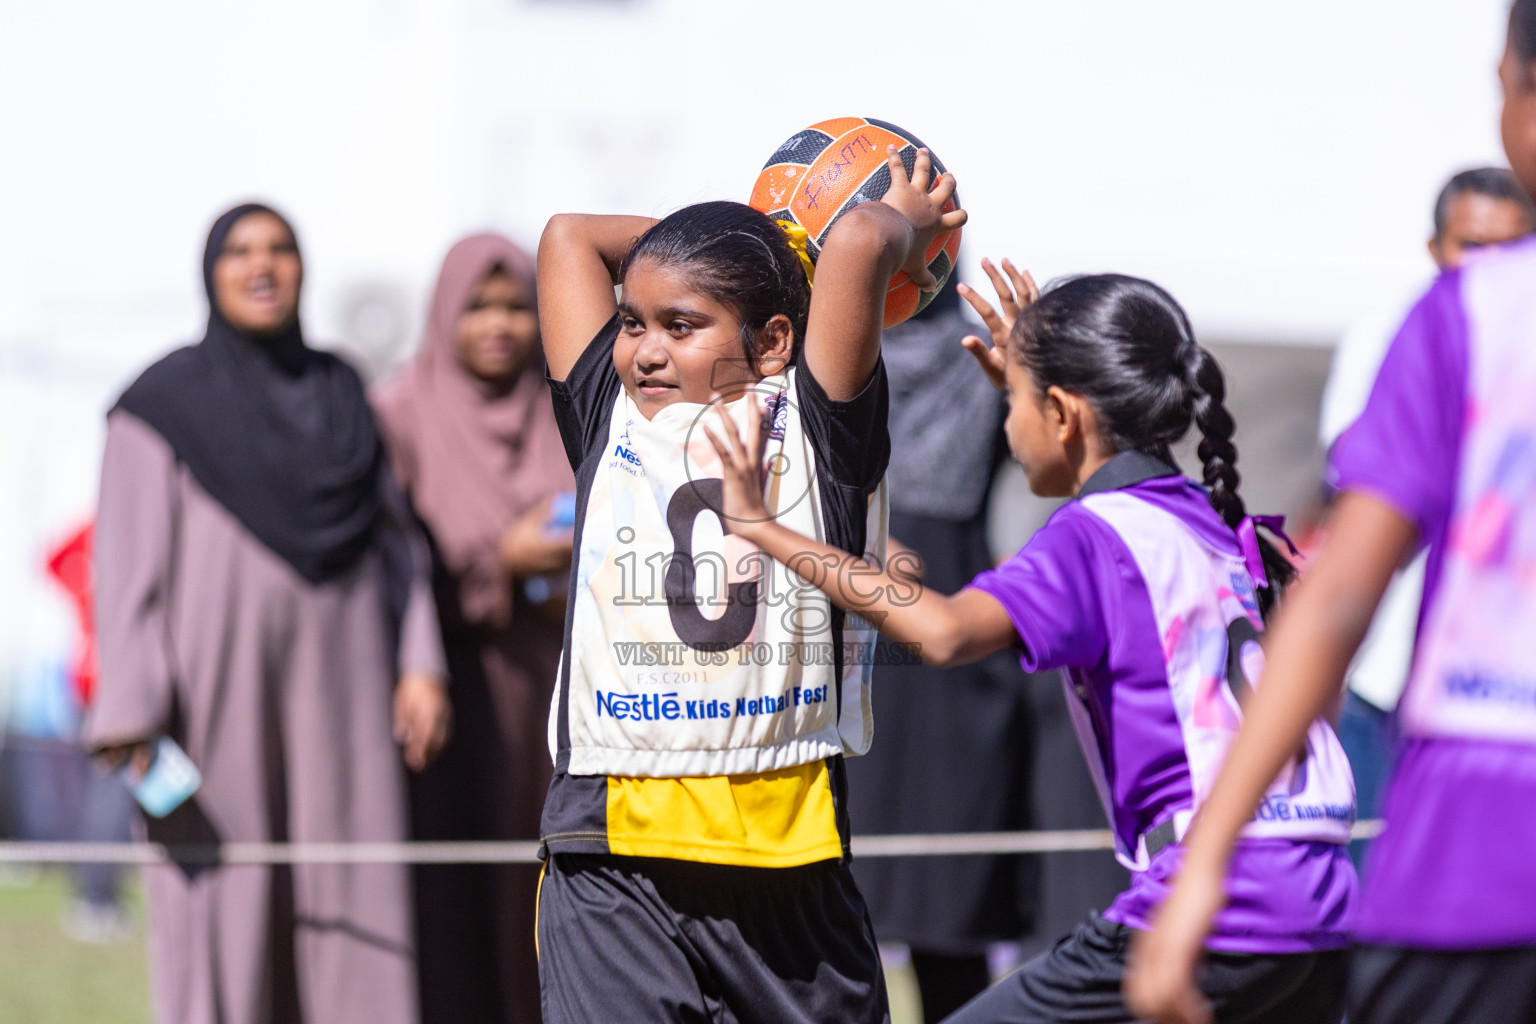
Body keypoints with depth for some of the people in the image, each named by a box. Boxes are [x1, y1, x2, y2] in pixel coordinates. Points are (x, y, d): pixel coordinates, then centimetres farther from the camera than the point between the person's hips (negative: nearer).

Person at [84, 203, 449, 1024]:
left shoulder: (339, 394, 12)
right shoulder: (162, 404, -2)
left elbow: (394, 538, 13)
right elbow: (128, 565, -7)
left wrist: (420, 662, -1)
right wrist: (130, 716, -16)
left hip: (338, 697, 4)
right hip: (218, 698, -4)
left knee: (352, 908, 0)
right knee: (224, 929, -5)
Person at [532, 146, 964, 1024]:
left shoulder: (813, 427, 3)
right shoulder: (612, 423, 10)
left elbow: (859, 241, -9)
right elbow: (571, 236, 16)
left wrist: (905, 225, 13)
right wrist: (742, 239, 21)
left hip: (787, 852, 0)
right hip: (616, 861, 0)